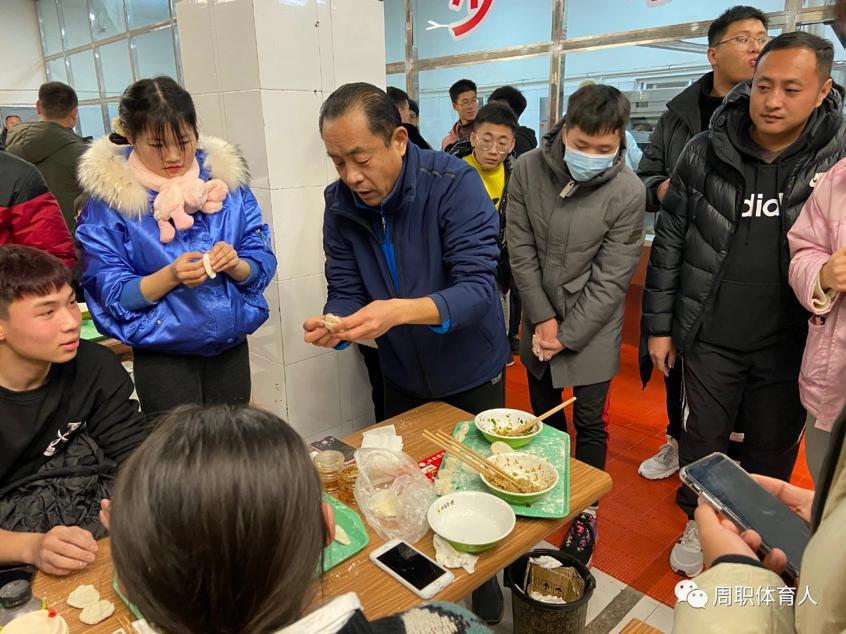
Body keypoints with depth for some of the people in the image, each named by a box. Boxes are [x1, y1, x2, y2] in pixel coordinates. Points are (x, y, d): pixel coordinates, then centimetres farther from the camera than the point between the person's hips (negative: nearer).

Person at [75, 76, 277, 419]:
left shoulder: (225, 176, 0)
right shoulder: (109, 197, -8)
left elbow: (263, 263, 0)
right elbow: (111, 292, -9)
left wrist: (235, 265, -21)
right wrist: (170, 276, -25)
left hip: (231, 347, 3)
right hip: (163, 357, -3)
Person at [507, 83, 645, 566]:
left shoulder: (628, 191, -18)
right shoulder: (528, 169, -11)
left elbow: (611, 278, -15)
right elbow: (520, 249, -7)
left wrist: (566, 335, -14)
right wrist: (542, 318, -10)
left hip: (592, 326, -3)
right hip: (539, 318, 3)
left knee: (589, 423, 5)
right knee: (545, 413, 17)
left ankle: (586, 512, 25)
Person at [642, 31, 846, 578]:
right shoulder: (705, 153, -6)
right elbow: (669, 244, -2)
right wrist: (659, 324, -1)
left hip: (791, 344, 0)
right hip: (710, 338, 0)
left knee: (773, 450, 16)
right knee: (703, 440, 13)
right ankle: (700, 525, 38)